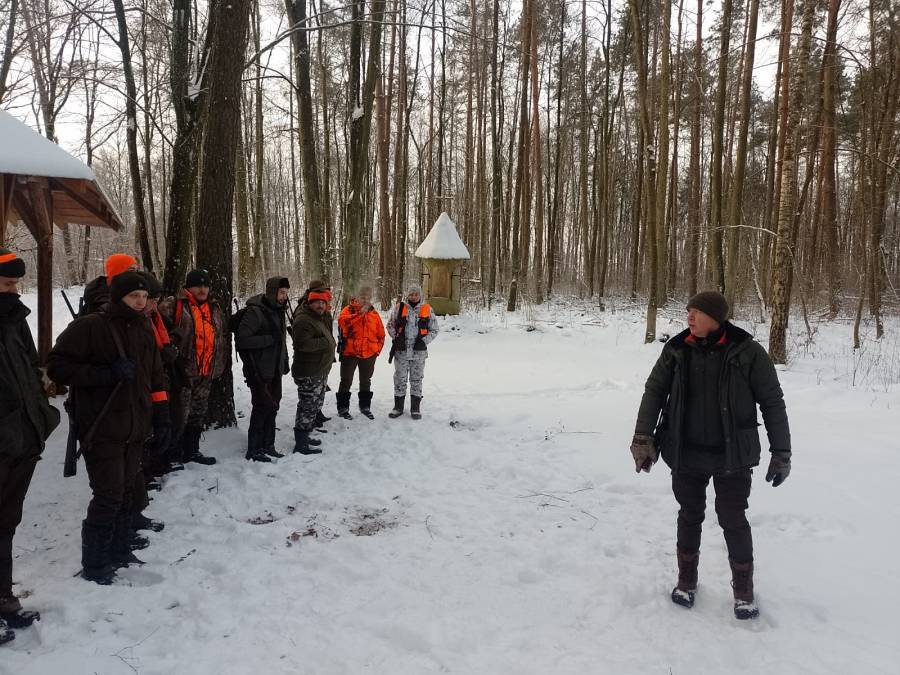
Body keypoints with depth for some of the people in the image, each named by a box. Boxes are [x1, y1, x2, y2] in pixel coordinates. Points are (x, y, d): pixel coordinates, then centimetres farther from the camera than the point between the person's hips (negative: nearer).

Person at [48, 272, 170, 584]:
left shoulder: (143, 330, 11)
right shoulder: (89, 327, -10)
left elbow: (156, 373, 19)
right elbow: (57, 366, -13)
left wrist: (160, 412, 12)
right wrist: (106, 374, -21)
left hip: (135, 428, 7)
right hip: (102, 429, -7)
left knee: (126, 492, 15)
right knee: (109, 495, -6)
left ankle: (119, 552, 29)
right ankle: (94, 565, 9)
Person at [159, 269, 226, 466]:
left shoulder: (215, 309, 14)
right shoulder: (173, 306, -7)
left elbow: (221, 339, 24)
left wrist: (218, 366, 22)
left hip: (206, 374, 7)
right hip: (182, 371, -7)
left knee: (199, 413, 15)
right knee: (180, 414, -4)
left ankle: (191, 450, 29)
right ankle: (170, 452, 9)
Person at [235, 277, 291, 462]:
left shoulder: (279, 311, 11)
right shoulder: (255, 312, -16)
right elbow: (241, 339, -23)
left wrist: (285, 362, 19)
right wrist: (270, 339, -24)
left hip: (275, 370, 8)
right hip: (260, 372, -8)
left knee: (272, 407, 12)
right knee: (262, 408, -4)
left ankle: (267, 445, 23)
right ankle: (254, 450, 7)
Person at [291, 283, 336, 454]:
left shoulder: (320, 319, 15)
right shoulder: (303, 320, -18)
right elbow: (303, 344, -31)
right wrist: (326, 342, -21)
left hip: (321, 371, 11)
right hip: (308, 374, -11)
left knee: (316, 405, 19)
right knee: (308, 407, -7)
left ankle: (305, 436, 31)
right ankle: (301, 444, 0)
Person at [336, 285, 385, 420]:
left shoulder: (374, 314, 7)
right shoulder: (349, 310, -5)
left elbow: (381, 334, 13)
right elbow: (342, 321, -27)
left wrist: (377, 349, 4)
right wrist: (360, 313, -31)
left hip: (369, 354, 4)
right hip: (349, 352, -4)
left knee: (366, 381, 16)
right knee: (346, 381, 4)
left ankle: (365, 406, 30)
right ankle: (343, 408, 15)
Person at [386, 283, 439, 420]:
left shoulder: (427, 310, 3)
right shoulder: (399, 308, 3)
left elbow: (434, 330, 7)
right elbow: (390, 325, 12)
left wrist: (424, 341, -6)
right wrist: (396, 337, -1)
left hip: (419, 352, 0)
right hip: (401, 351, 0)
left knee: (416, 379, 8)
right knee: (400, 379, 6)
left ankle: (415, 408, 17)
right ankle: (398, 407, 18)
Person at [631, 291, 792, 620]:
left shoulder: (748, 352, -11)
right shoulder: (677, 349, -4)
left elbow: (772, 402, -5)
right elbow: (654, 391, 1)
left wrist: (781, 453, -5)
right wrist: (643, 438, -6)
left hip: (732, 455, -2)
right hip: (686, 454, 2)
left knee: (733, 519, 6)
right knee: (690, 516, 14)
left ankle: (743, 588, 27)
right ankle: (686, 580, 33)